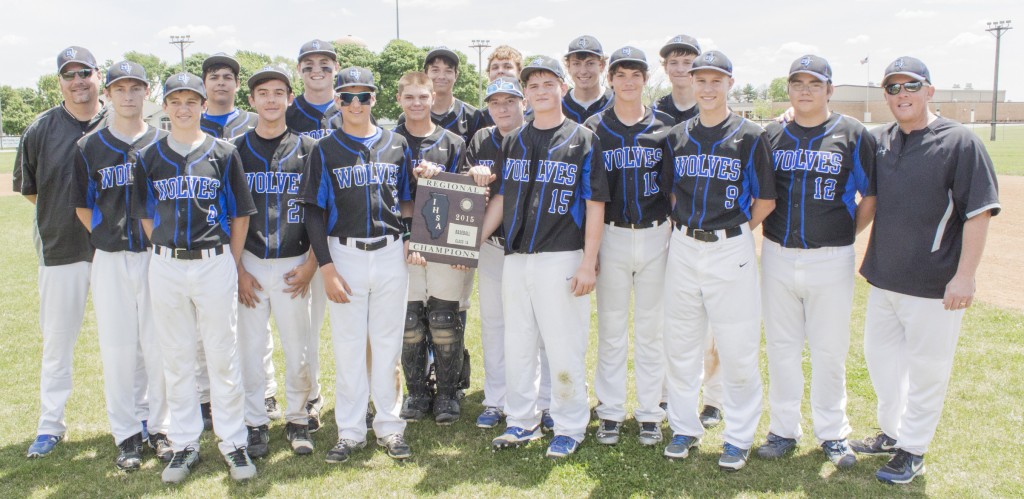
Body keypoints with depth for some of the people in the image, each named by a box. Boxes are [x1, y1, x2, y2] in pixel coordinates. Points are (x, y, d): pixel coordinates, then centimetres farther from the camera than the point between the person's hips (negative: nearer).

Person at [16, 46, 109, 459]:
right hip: (61, 249, 1)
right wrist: (67, 209, 2)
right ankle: (50, 425, 23)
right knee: (57, 340, 9)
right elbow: (27, 189, 10)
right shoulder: (40, 130, 1)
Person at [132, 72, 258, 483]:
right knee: (176, 358, 9)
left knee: (222, 356, 3)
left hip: (215, 264, -2)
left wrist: (230, 265, 0)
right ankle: (184, 444, 21)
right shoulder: (148, 157, 7)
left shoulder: (224, 154, 2)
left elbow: (240, 215, 3)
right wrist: (167, 254, 4)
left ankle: (232, 442, 14)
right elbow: (146, 216, 12)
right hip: (166, 267, 2)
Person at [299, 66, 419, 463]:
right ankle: (350, 431, 17)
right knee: (348, 345, 5)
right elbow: (314, 213, -1)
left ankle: (389, 426, 20)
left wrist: (411, 238, -3)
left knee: (388, 342, 8)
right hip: (345, 255, -1)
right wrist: (326, 267, -8)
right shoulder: (325, 151, 3)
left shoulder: (397, 145, 8)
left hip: (391, 254, 1)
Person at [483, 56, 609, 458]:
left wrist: (589, 263, -11)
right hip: (516, 258, 5)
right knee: (517, 344, 11)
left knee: (564, 346, 0)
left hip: (562, 259, -5)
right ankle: (522, 422, 26)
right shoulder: (513, 142, 13)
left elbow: (595, 205, -4)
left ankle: (570, 428, 16)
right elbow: (500, 199, 16)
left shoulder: (583, 140, 0)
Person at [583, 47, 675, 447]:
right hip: (612, 236, 0)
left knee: (652, 328, 7)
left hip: (656, 236, 1)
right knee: (611, 328, 6)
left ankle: (649, 412, 19)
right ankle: (610, 411, 17)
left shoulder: (665, 127, 5)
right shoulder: (594, 128, 3)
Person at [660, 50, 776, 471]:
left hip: (731, 250, -4)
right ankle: (684, 428, 25)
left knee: (738, 348, 1)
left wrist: (734, 230, 2)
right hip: (683, 247, 4)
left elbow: (765, 201, 1)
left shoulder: (750, 136, -2)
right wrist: (685, 225, 7)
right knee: (680, 344, 10)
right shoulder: (677, 137, 9)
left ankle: (739, 436, 17)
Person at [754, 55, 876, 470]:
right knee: (781, 346, 10)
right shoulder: (771, 136, 7)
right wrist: (765, 227, 3)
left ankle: (833, 433, 22)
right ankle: (784, 429, 23)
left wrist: (846, 233, -2)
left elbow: (871, 196, 4)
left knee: (830, 349, 6)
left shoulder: (853, 135, 0)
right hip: (777, 257, 2)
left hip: (831, 260, -2)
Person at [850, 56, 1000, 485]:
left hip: (933, 284, -6)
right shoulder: (877, 141, 7)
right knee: (880, 354, 18)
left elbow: (979, 212, -13)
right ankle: (891, 432, 38)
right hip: (882, 275, 7)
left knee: (926, 368, 6)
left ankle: (912, 450, 22)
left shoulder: (960, 142, -10)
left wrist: (965, 276, -18)